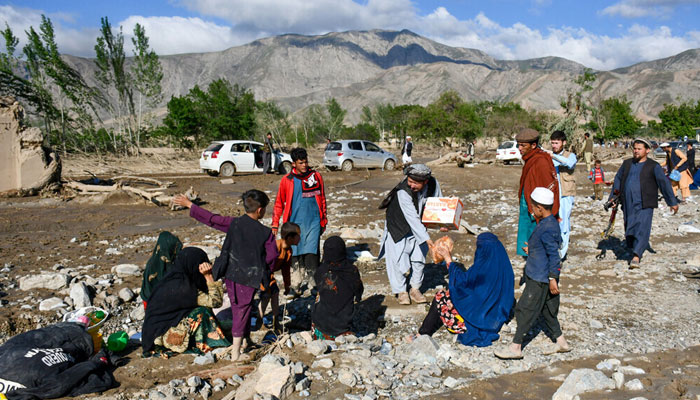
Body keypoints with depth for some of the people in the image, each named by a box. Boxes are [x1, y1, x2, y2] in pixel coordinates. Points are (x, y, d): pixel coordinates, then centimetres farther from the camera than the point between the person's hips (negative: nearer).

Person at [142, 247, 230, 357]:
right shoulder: (181, 287, -26)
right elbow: (215, 301, -24)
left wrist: (209, 276, -7)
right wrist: (208, 276, -22)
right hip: (161, 335, -9)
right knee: (201, 313, -20)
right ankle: (204, 346, -2)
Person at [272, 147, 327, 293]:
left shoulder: (316, 176, 4)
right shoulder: (287, 180, 1)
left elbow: (322, 199, 13)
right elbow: (279, 203, 8)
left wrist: (323, 220, 16)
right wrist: (275, 224, 6)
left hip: (313, 222, 0)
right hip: (295, 223, 1)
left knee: (311, 253, -8)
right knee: (296, 254, 6)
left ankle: (313, 284, 1)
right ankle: (296, 285, 17)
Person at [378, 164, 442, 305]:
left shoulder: (433, 184, -16)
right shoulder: (403, 191, -33)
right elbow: (412, 218, -35)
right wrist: (426, 238, -40)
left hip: (418, 226, 5)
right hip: (398, 228, -4)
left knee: (418, 258, 6)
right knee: (398, 258, -6)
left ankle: (415, 289, 23)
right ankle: (401, 291, 10)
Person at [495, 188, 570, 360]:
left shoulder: (547, 228, -24)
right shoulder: (549, 222, 6)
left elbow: (554, 254, -23)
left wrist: (553, 278, -20)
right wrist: (533, 249, 29)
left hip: (540, 279, -10)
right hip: (538, 276, 10)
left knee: (526, 310, -2)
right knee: (546, 309, 19)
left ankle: (515, 347, 6)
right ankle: (561, 341, 30)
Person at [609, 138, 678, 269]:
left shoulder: (654, 166, -1)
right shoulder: (627, 163, 13)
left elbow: (664, 183, -2)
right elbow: (618, 179, 21)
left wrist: (672, 202, -4)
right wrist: (612, 197, 19)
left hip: (644, 205, -5)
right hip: (628, 204, 5)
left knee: (642, 229, -13)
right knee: (629, 229, 10)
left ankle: (636, 257, -18)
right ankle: (635, 250, 29)